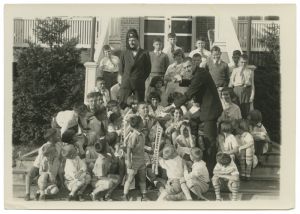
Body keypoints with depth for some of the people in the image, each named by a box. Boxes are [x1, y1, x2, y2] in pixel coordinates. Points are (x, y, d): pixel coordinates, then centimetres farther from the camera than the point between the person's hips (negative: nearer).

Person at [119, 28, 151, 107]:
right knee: (122, 104, -6)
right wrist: (126, 78, 9)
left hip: (139, 83, -1)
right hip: (126, 83, 1)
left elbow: (148, 68, 7)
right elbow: (121, 68, 15)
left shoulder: (144, 54, 2)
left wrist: (142, 79, 3)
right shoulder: (124, 53, 8)